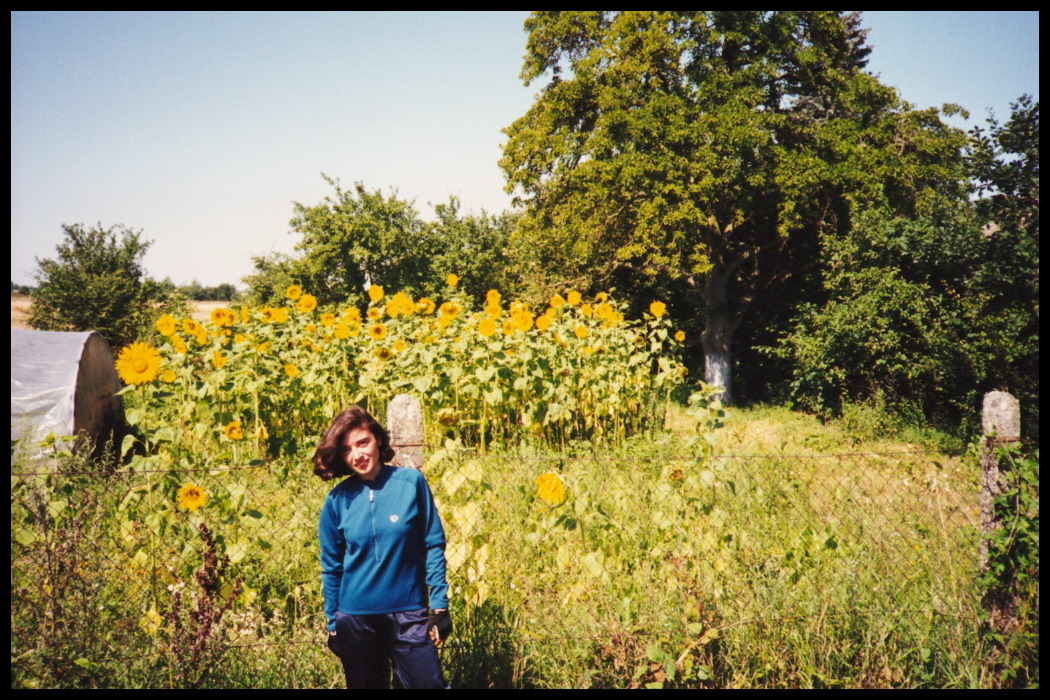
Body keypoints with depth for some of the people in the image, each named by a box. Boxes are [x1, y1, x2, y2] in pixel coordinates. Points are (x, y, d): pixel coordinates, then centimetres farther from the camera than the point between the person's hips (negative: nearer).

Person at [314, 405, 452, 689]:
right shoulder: (337, 500, -3)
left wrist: (439, 606, -5)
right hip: (355, 620, 2)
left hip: (409, 614, -1)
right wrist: (333, 625, 7)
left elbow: (433, 547, -2)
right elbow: (331, 568, 6)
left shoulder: (411, 482, -7)